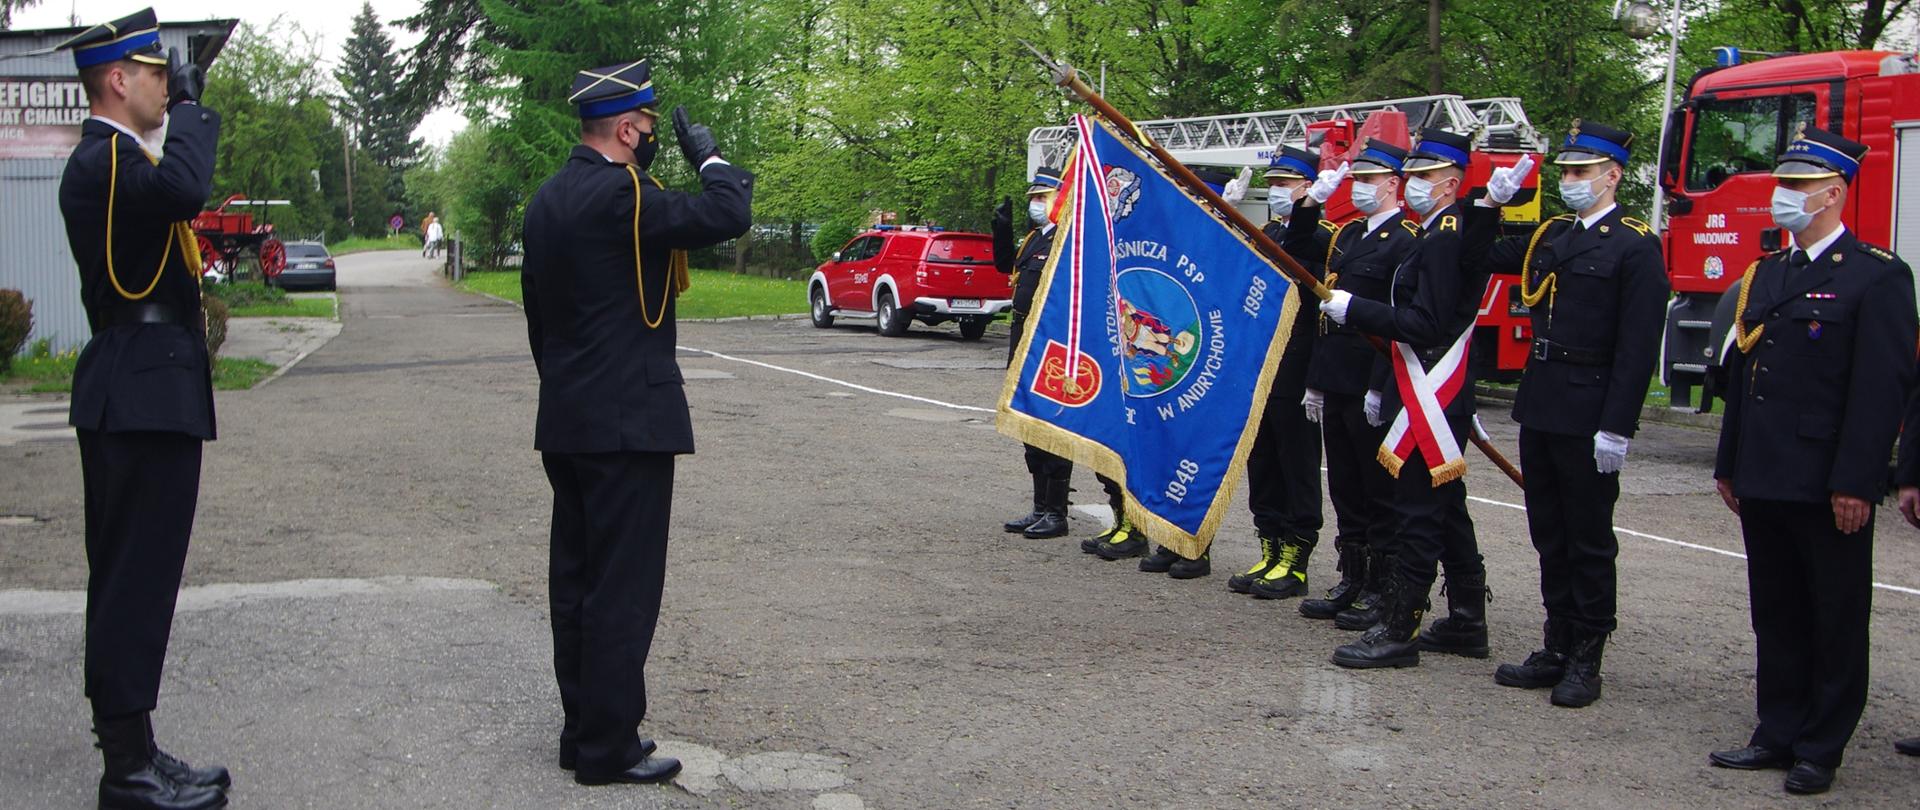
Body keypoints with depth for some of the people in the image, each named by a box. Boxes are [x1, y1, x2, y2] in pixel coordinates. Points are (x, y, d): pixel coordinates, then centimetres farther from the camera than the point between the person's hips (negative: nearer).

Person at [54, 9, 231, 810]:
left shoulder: (114, 157, 17)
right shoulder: (105, 159, -15)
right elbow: (185, 190, -34)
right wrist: (192, 107, -22)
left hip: (141, 400, 11)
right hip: (143, 401, -11)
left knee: (131, 580, 13)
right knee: (134, 580, -6)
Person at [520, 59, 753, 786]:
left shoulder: (547, 199, 12)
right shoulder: (620, 194, -17)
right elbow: (729, 215, -22)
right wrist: (708, 155, -4)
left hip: (564, 422, 10)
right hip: (628, 424, -10)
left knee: (575, 579, 14)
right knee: (623, 588, -2)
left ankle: (583, 729, 23)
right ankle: (607, 747, 4)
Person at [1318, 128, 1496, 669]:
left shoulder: (1447, 234, -15)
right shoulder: (1443, 233, 16)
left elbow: (1425, 326, -23)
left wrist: (1352, 309, -19)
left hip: (1431, 399, -10)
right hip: (1438, 395, 10)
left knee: (1418, 513, -6)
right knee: (1446, 507, 16)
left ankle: (1399, 630, 0)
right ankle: (1467, 622, 25)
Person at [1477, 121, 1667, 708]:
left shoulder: (1635, 247, -9)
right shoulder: (1549, 235, 13)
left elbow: (1638, 347, -15)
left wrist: (1617, 428, -19)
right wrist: (1491, 204, 11)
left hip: (1589, 415, -7)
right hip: (1540, 407, 7)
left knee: (1589, 540, 3)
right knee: (1550, 536, 13)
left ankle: (1586, 661, 12)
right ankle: (1558, 649, 22)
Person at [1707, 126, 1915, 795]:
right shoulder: (1764, 274, 14)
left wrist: (1857, 483, -18)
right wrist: (1729, 465, 15)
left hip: (1828, 485, -7)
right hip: (1765, 482, 7)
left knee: (1835, 622, 5)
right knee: (1776, 616, 13)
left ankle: (1821, 749, 14)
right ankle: (1778, 735, 23)